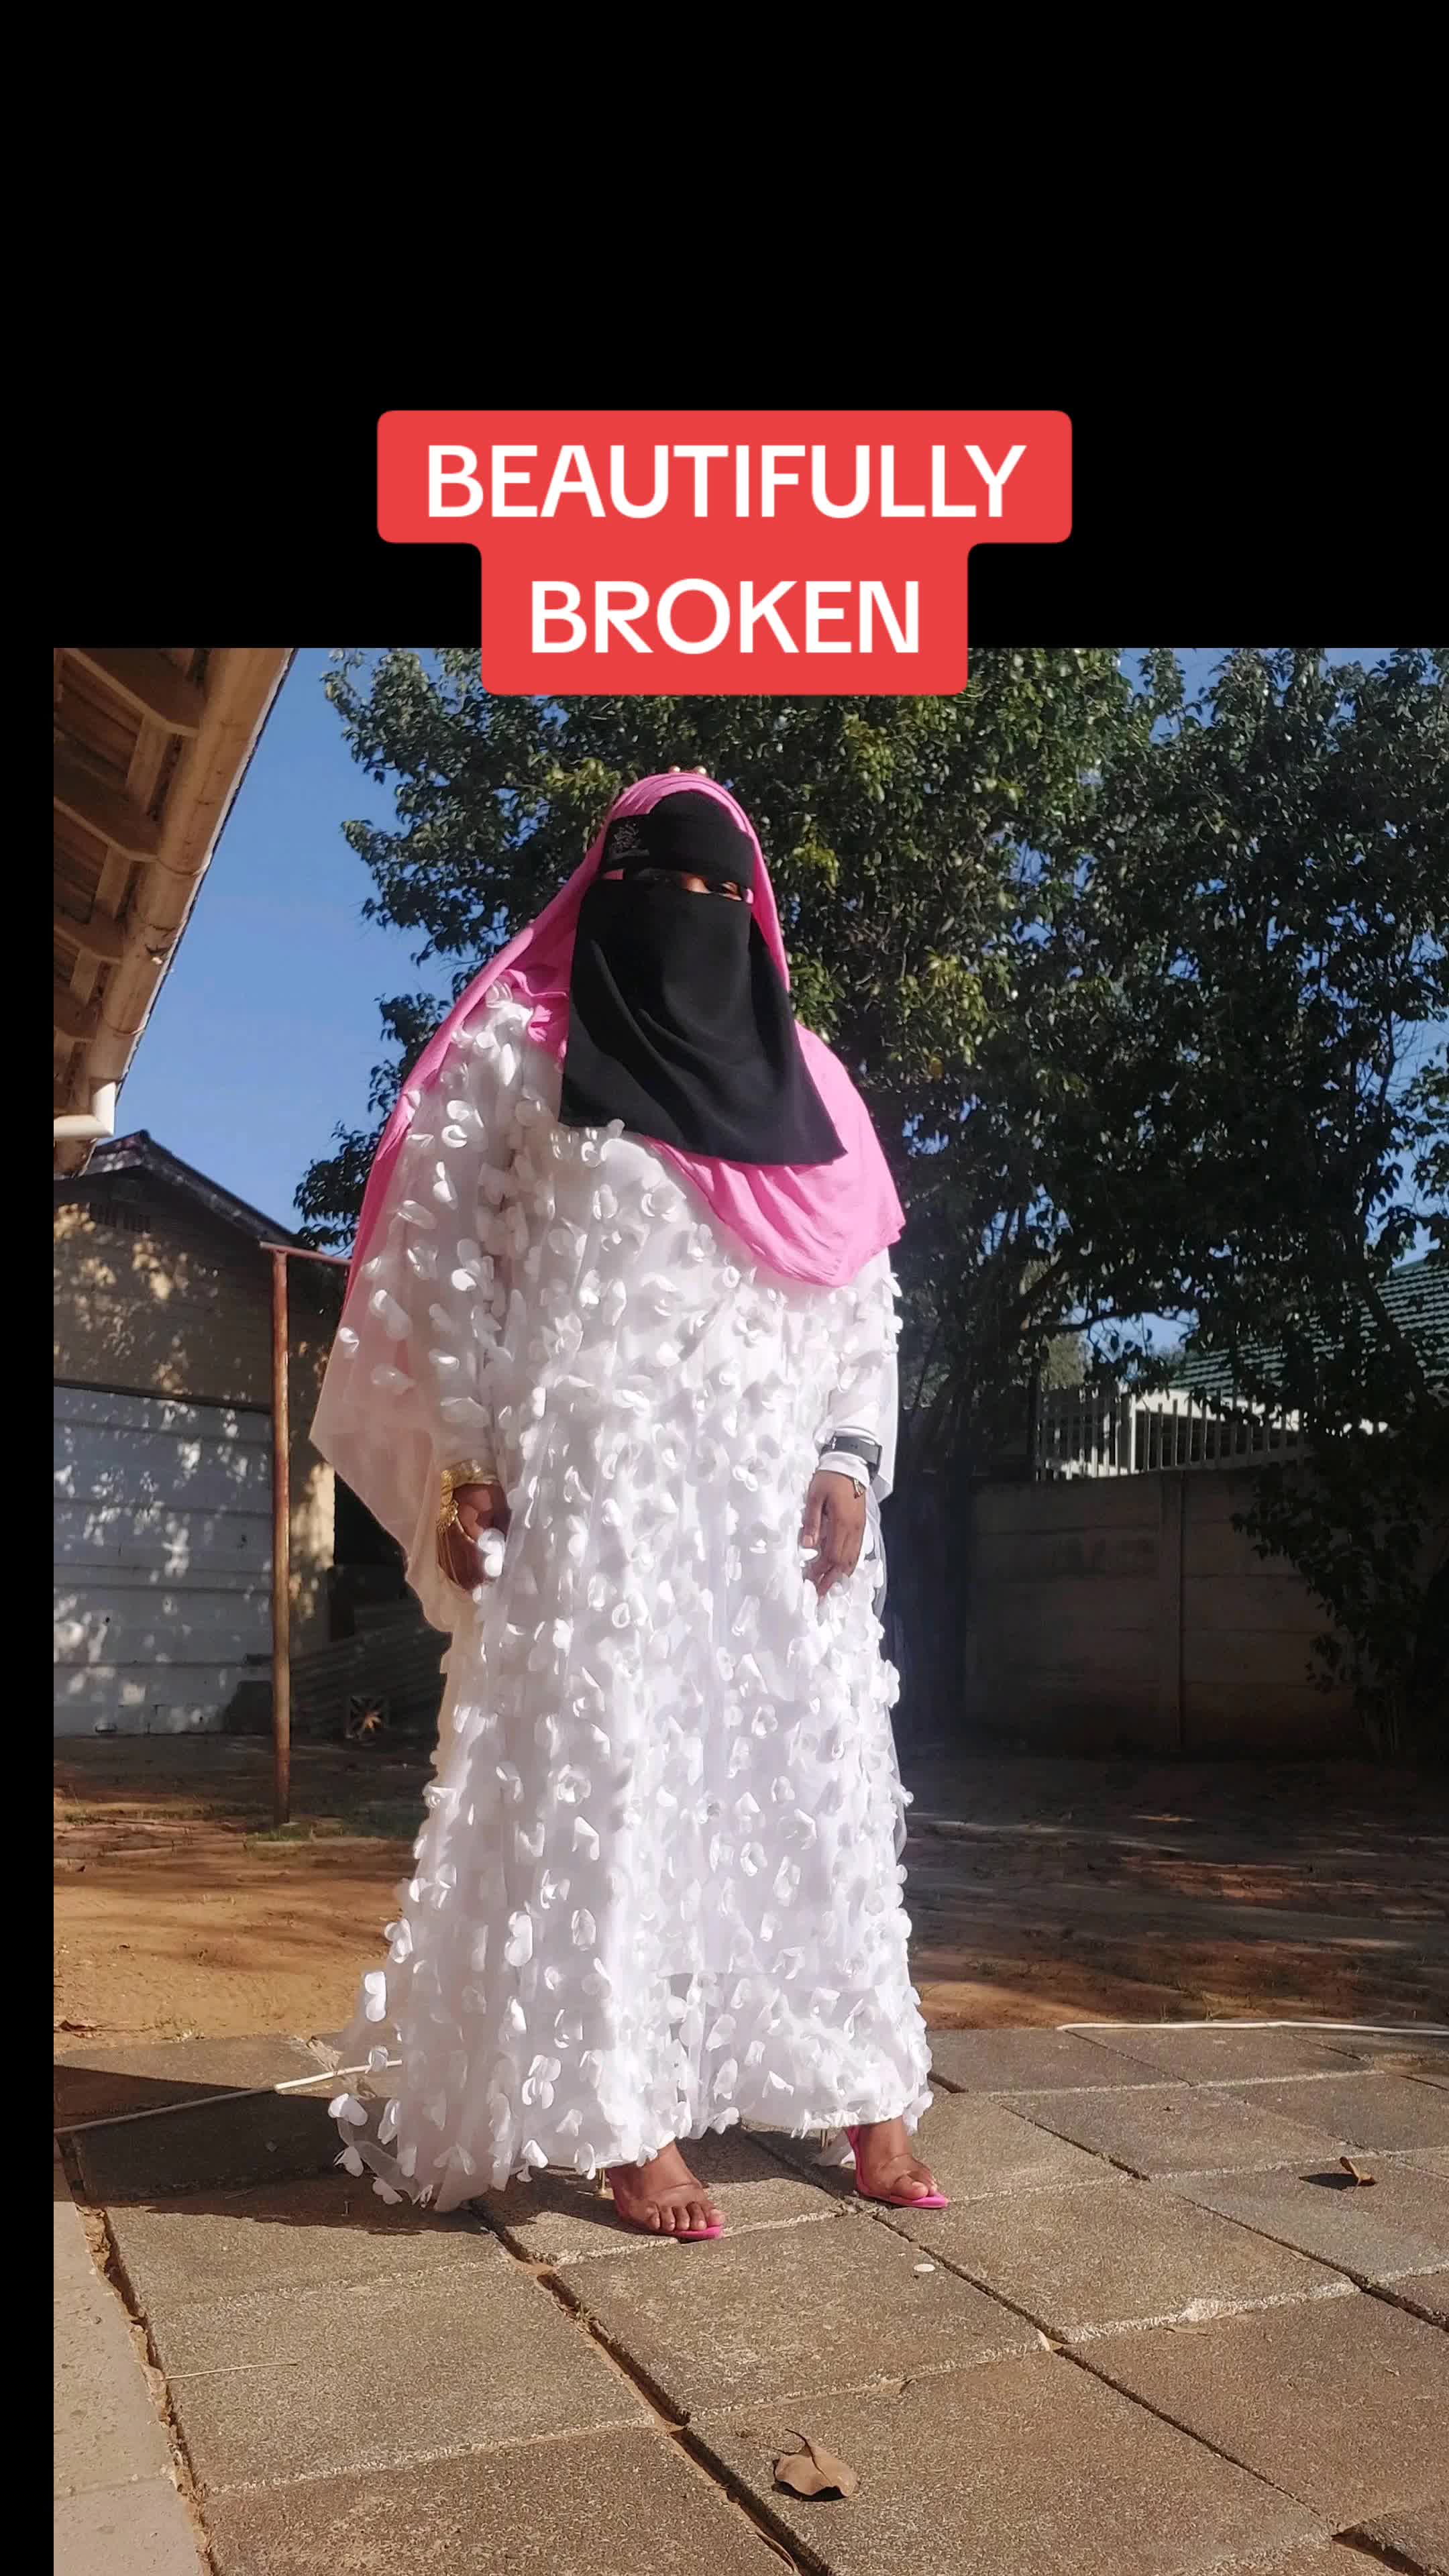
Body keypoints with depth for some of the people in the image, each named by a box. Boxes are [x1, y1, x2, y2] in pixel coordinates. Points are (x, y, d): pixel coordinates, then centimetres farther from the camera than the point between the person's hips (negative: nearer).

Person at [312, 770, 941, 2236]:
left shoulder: (798, 1081, 16)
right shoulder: (521, 1049, 6)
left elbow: (862, 1288, 13)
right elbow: (441, 1263, -1)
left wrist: (849, 1460, 2)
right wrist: (465, 1463, -9)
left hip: (774, 1491, 4)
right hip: (591, 1477, -4)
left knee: (810, 1778, 5)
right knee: (593, 1777, -4)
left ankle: (858, 2092, 14)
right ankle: (620, 2116, 5)